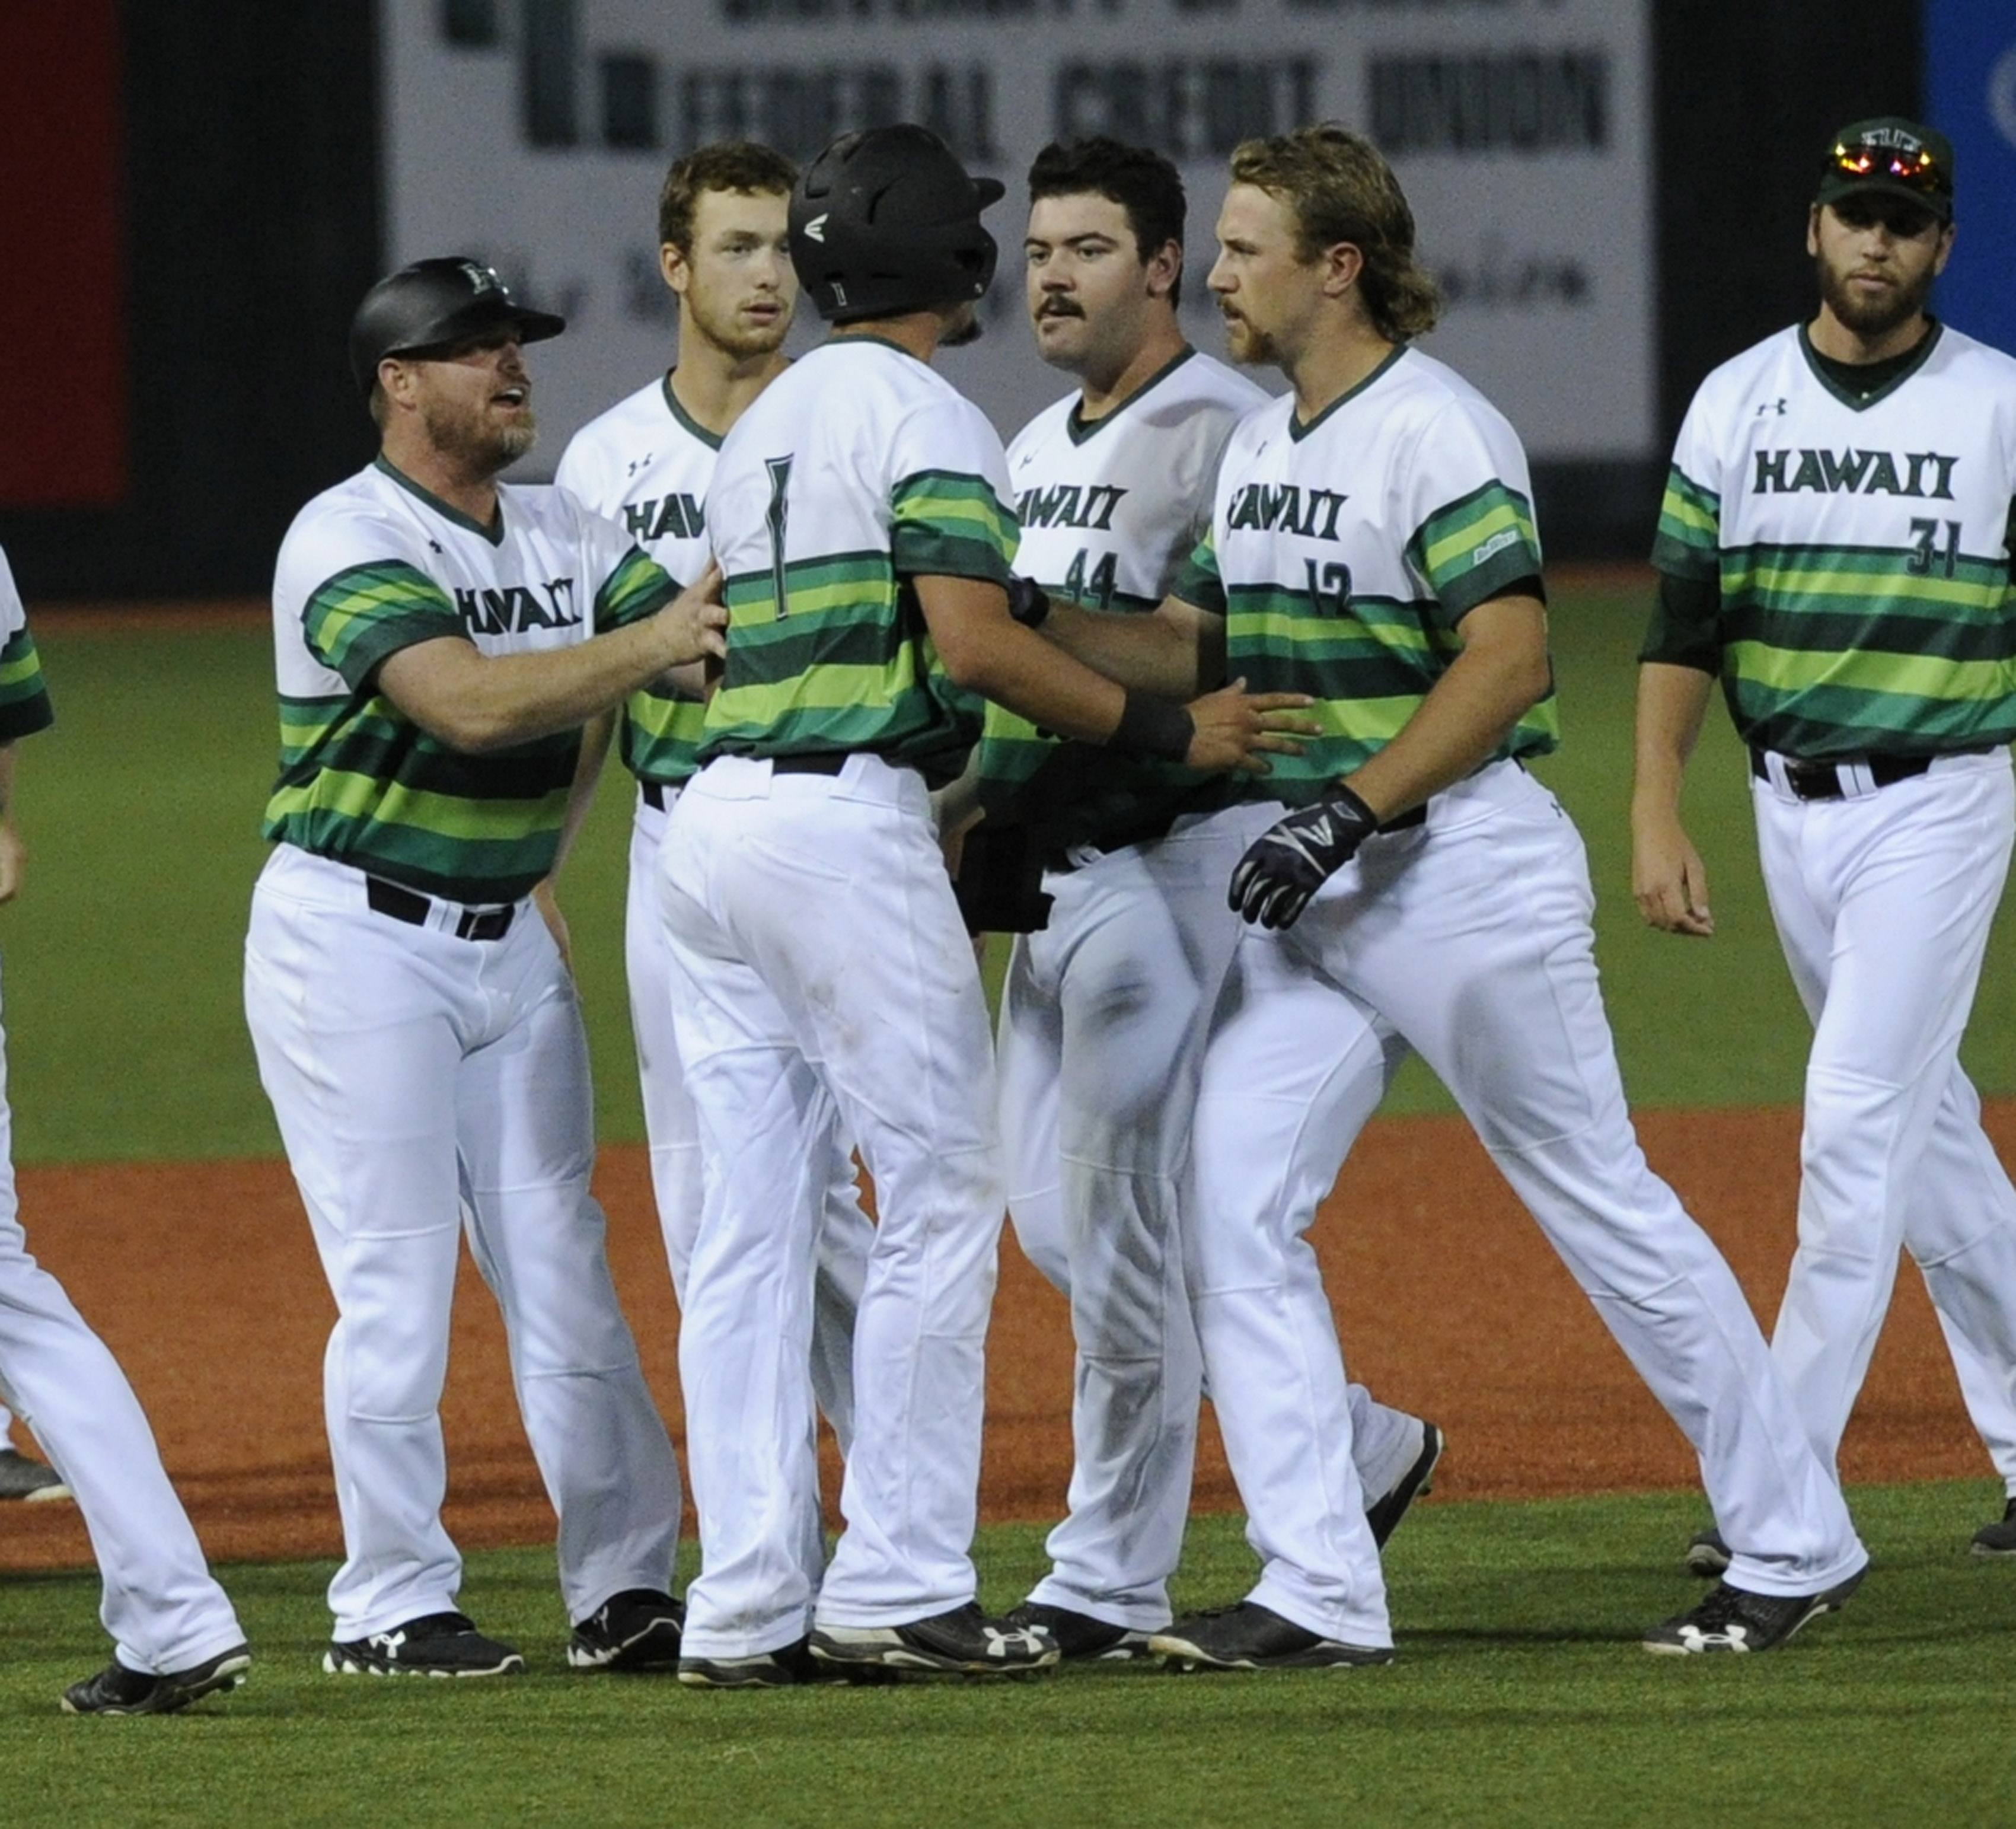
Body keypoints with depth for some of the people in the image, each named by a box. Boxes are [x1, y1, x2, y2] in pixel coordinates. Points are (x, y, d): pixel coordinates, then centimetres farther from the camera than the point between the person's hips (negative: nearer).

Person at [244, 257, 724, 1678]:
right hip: (356, 935, -7)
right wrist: (647, 647, -34)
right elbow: (473, 704, -29)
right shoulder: (348, 543, -15)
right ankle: (392, 1609, 1)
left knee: (563, 1267, 5)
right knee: (397, 1275, -6)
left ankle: (625, 1588, 8)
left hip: (508, 938, 7)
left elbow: (715, 642, -3)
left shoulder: (571, 538, 9)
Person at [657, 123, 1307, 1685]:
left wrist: (952, 815, 27)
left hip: (713, 813, 8)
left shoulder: (763, 424, 21)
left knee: (751, 1229, 6)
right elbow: (975, 644, -16)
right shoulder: (924, 419, -5)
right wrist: (1168, 733, -9)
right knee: (938, 1201, -2)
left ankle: (745, 1606, 3)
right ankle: (896, 1589, -6)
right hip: (844, 823, -8)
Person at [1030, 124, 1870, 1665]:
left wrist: (1350, 806, -25)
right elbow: (1190, 644, 18)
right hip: (1307, 874, 9)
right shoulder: (1260, 446, 14)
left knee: (1604, 1207, 0)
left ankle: (1795, 1545, 11)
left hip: (1459, 860, -9)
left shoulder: (1436, 432, -14)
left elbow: (1510, 659, -22)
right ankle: (1320, 1596, -2)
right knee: (1234, 1213, -3)